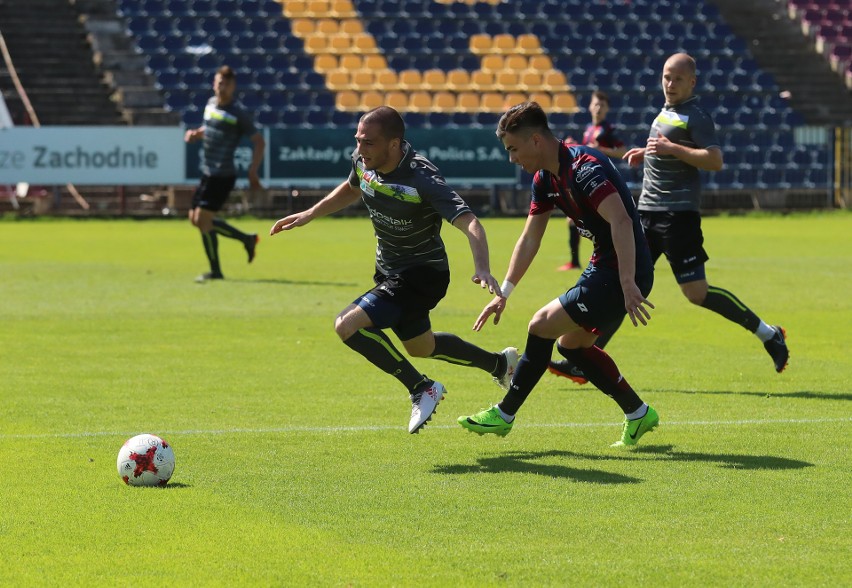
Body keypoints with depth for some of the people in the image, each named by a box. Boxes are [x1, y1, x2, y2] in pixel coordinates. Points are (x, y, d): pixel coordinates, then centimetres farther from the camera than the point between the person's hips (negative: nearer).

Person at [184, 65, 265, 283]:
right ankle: (247, 239, 23)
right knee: (195, 218, 12)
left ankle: (215, 271, 1)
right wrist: (196, 133, 6)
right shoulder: (211, 104, 10)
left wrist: (253, 171, -18)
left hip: (222, 175, -9)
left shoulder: (238, 114, -11)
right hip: (207, 173, 9)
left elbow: (259, 142, -10)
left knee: (202, 219, -11)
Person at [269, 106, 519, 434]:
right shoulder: (363, 161, -9)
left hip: (422, 275, -9)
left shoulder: (420, 179, -32)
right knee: (420, 347, 28)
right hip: (390, 271, 9)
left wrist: (482, 269, -56)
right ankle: (500, 364, 51)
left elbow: (469, 223, -40)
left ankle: (421, 389, -9)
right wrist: (309, 215, 9)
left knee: (348, 325, -24)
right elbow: (352, 189, 17)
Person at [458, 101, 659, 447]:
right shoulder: (546, 179, 9)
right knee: (572, 344, 18)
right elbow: (529, 240, 18)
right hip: (602, 269, 10)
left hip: (622, 274, -10)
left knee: (542, 326, -8)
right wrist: (504, 293, 16)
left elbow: (620, 221, -33)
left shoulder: (583, 167, -22)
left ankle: (504, 415, 5)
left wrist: (628, 285, -38)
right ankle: (638, 414, 23)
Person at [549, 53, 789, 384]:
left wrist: (671, 148, -26)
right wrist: (648, 154, 20)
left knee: (697, 293, -10)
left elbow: (715, 160, -21)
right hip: (648, 212, 9)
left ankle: (769, 335, 3)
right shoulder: (667, 111, 18)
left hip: (678, 214, -9)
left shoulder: (695, 117, -10)